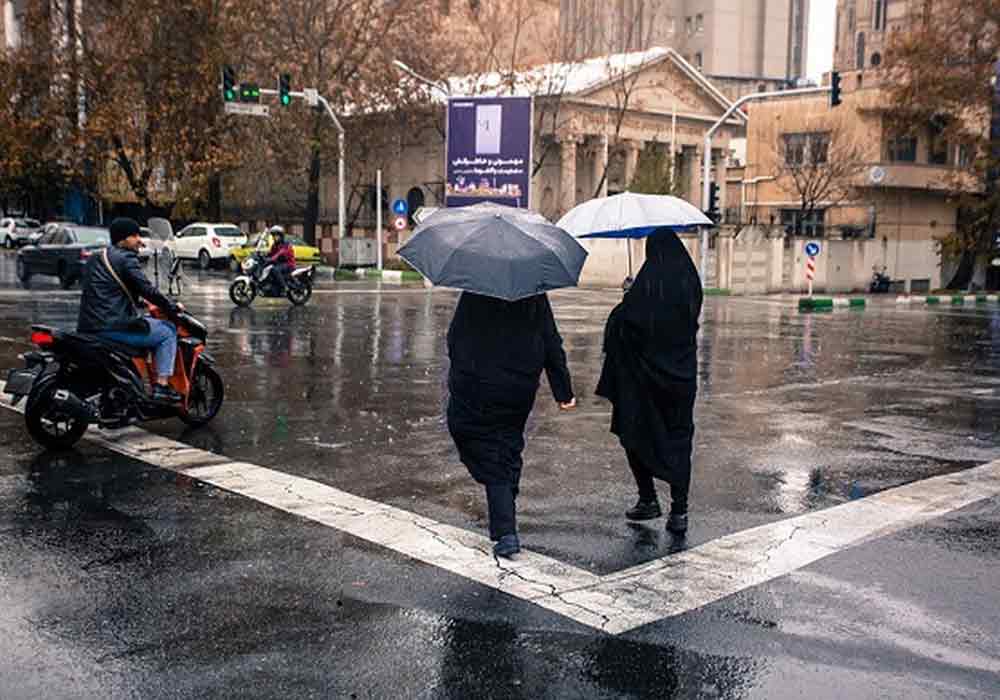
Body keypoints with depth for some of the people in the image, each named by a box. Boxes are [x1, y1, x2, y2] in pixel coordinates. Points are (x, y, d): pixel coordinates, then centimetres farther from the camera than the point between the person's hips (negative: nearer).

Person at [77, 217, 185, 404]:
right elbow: (147, 290, -14)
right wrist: (173, 307, -3)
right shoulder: (126, 258, -8)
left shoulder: (94, 260, 22)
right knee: (167, 332, 1)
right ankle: (161, 386, -6)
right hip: (112, 327, -10)